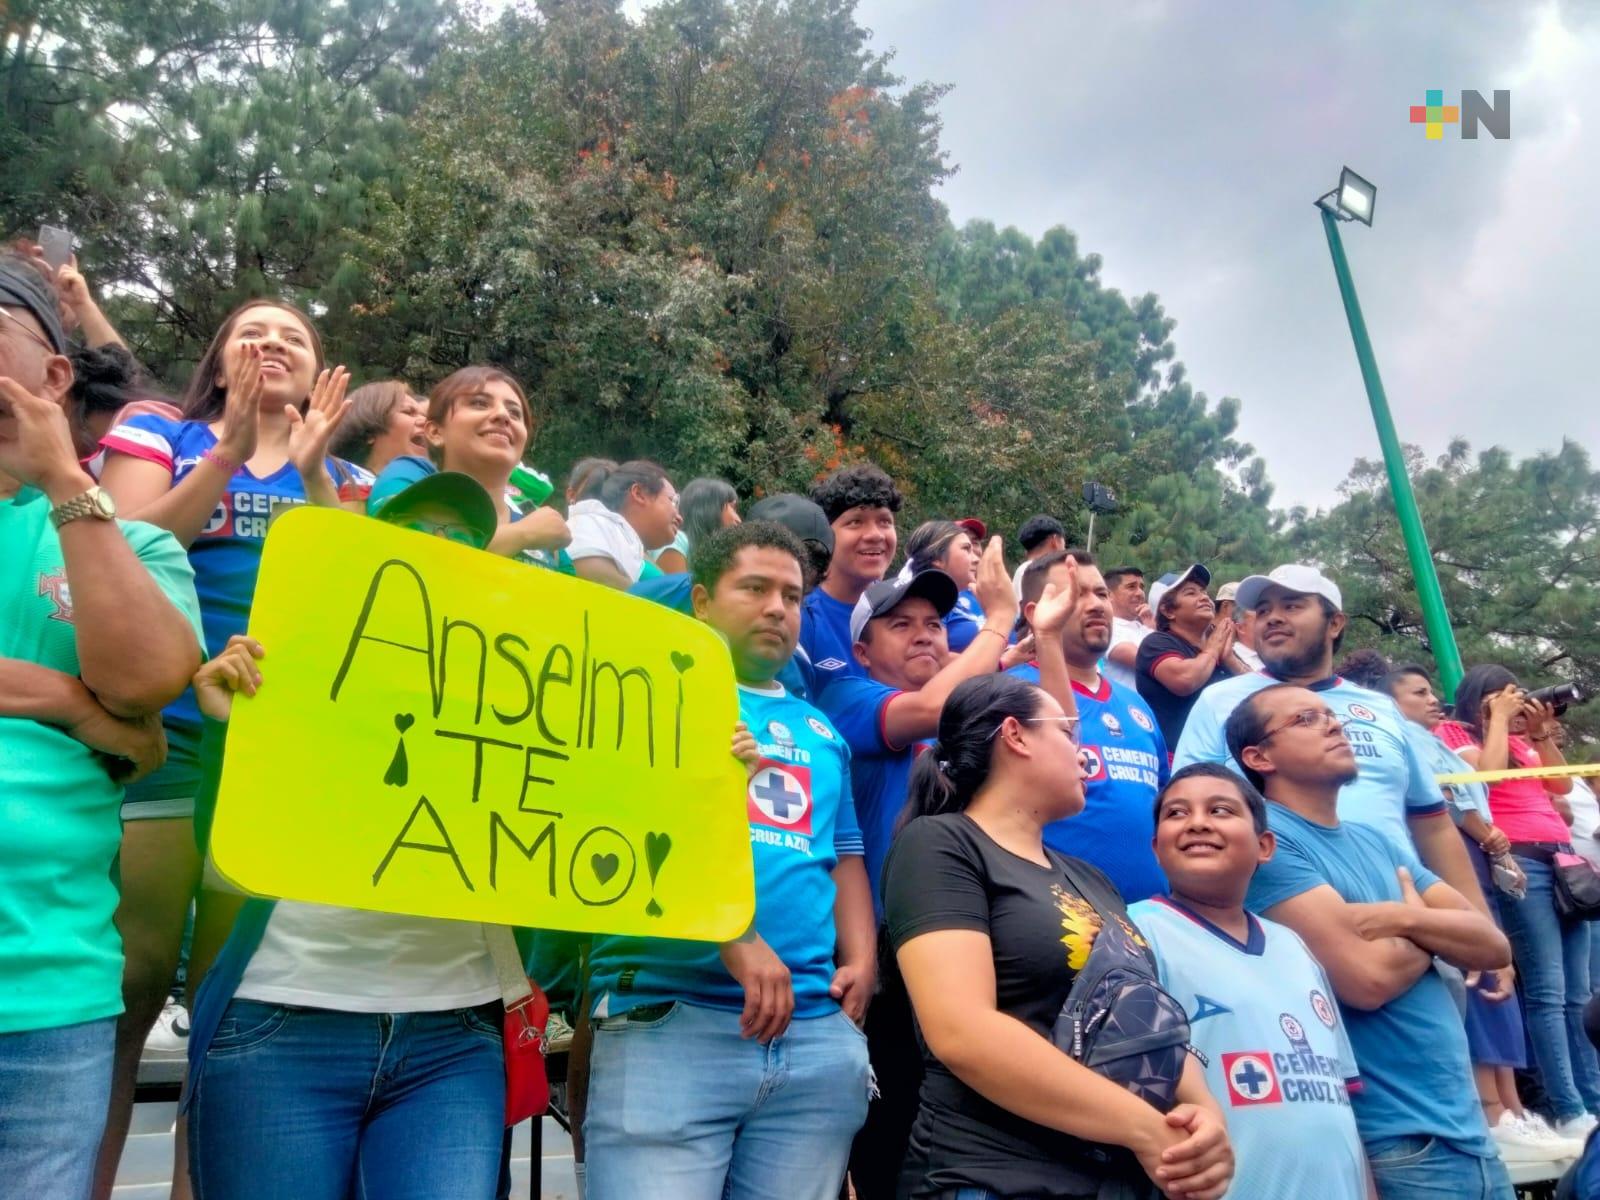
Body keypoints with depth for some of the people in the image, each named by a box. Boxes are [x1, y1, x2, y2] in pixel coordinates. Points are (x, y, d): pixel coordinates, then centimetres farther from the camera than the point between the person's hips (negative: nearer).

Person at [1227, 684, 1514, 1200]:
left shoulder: (1375, 841, 12)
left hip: (1468, 1126, 8)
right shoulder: (1264, 838, -14)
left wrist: (1405, 918, -14)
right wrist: (1433, 932, -2)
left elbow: (1494, 945, 5)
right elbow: (1367, 978, -22)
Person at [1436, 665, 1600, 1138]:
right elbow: (1486, 775, -13)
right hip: (1518, 859, -8)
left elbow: (1561, 785, 20)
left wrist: (1542, 733, 12)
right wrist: (1499, 718, -3)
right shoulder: (1454, 733, 3)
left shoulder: (1520, 740, 25)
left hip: (1561, 855, 8)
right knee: (1548, 991, -11)